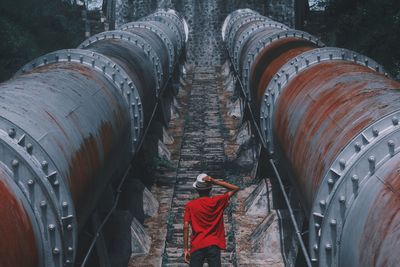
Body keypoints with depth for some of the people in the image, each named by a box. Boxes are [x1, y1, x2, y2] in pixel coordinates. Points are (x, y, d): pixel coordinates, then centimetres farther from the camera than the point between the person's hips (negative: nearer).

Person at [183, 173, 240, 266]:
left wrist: (186, 249, -2)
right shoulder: (218, 201, 2)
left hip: (197, 246, 0)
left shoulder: (190, 205, 1)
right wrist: (215, 181, 1)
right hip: (214, 246, 0)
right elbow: (235, 188, 10)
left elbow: (186, 227, -5)